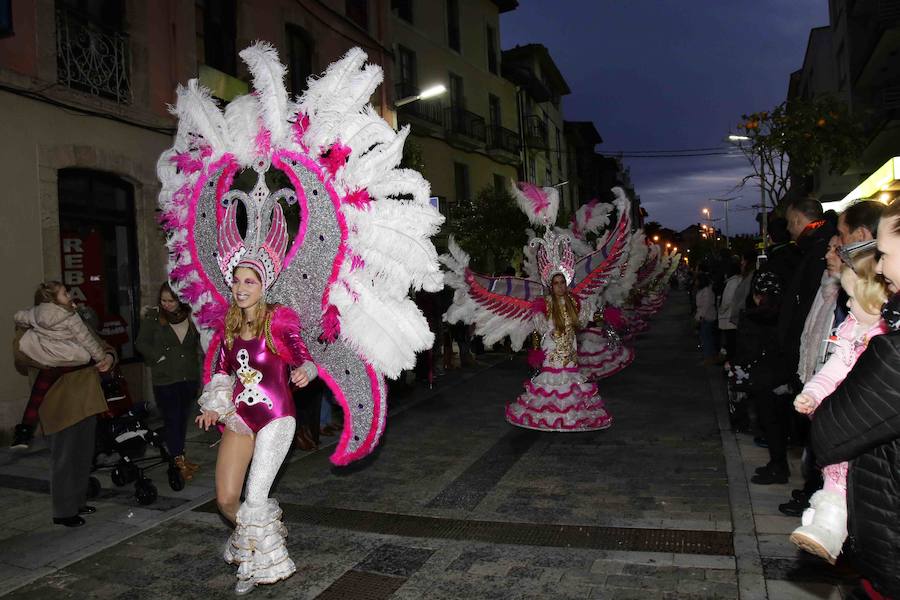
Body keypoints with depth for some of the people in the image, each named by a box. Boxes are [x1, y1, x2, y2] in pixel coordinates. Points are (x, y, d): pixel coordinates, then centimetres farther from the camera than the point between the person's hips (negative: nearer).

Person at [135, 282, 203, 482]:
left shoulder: (191, 316, 4)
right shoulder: (153, 317, -3)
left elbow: (200, 342, 14)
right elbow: (142, 343, -3)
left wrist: (198, 359, 0)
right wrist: (161, 358, -9)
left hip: (189, 377, 3)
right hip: (165, 379, -3)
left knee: (183, 418, 13)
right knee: (172, 420, -1)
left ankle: (180, 457, 27)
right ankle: (179, 462, 6)